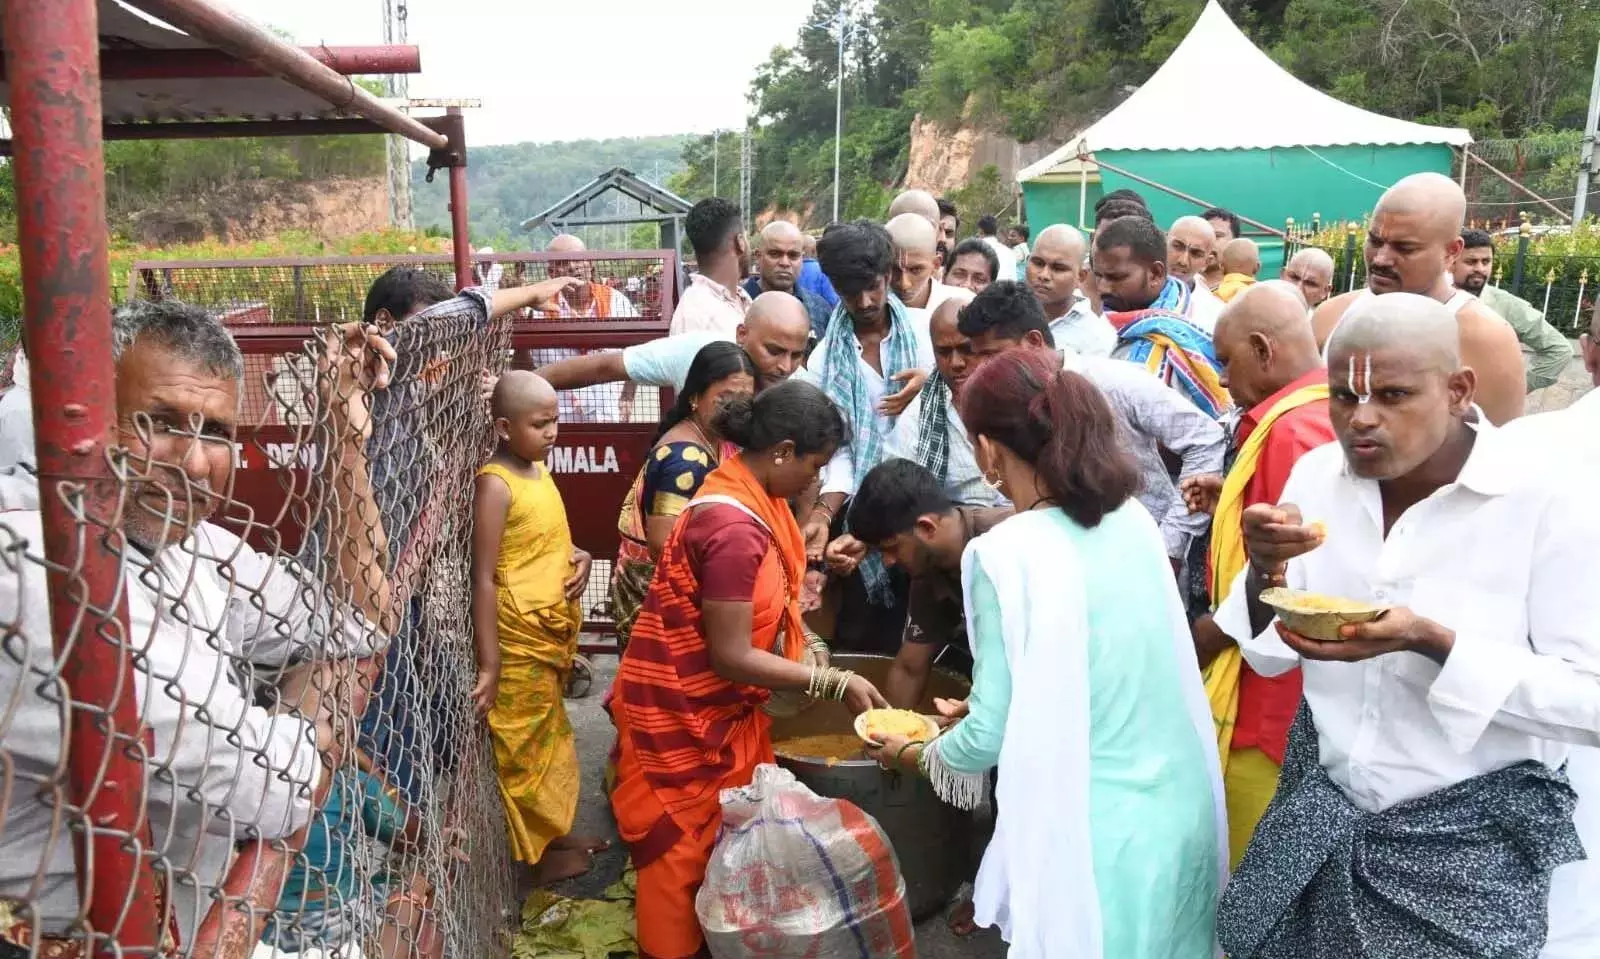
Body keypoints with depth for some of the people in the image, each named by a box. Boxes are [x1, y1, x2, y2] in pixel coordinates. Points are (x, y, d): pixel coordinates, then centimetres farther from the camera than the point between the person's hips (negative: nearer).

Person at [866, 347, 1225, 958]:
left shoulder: (1004, 553, -19)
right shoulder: (1132, 517, 0)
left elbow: (989, 737, -12)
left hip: (1099, 832, -6)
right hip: (1183, 803, 6)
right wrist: (992, 700, 23)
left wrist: (911, 754, 8)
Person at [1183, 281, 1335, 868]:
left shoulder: (1294, 429, -22)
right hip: (1274, 693, 10)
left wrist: (1205, 635, -13)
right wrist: (1232, 504, 10)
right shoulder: (1319, 413, 10)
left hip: (1270, 697, -10)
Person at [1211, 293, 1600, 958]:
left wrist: (1431, 642, -30)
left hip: (1470, 836, -4)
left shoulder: (1545, 500, -16)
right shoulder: (1318, 473, -3)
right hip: (1317, 810, 4)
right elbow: (1270, 657, 1)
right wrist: (1266, 572, -19)